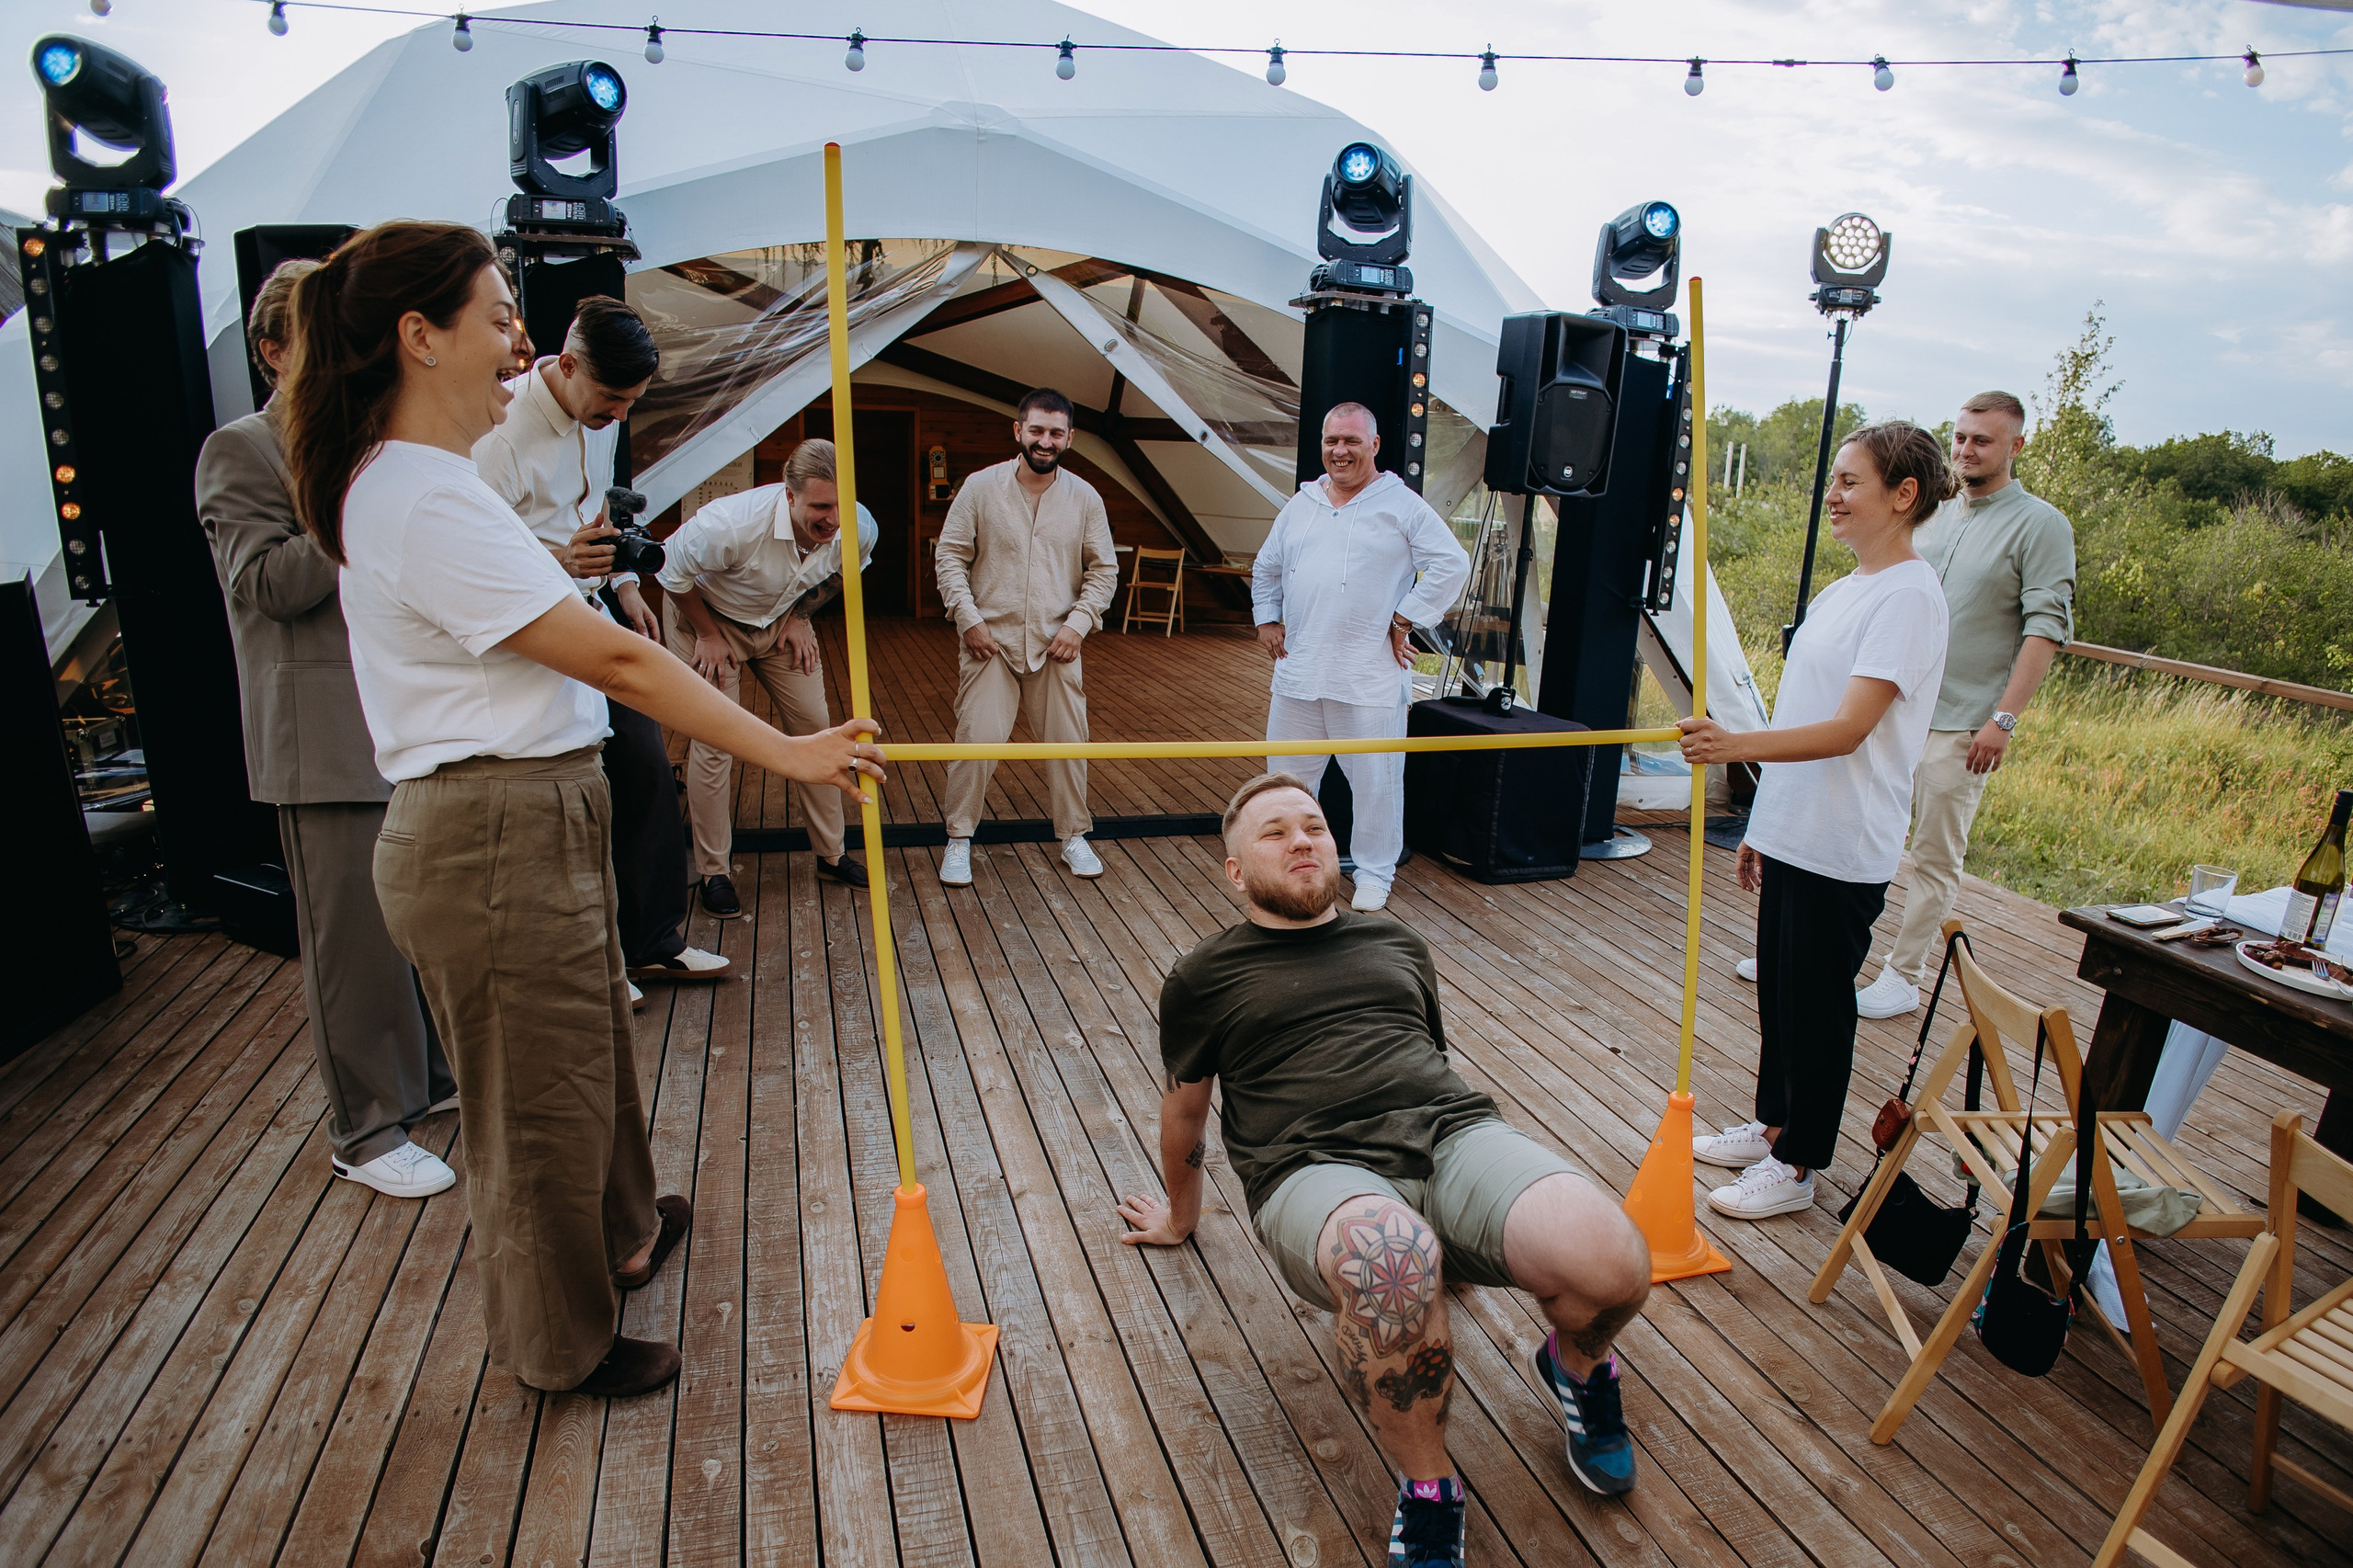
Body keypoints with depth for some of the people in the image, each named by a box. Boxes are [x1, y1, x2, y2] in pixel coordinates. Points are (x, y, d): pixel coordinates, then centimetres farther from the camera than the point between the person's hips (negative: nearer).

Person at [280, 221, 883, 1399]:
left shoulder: (407, 479, 10)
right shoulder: (431, 504, -23)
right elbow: (615, 660, -26)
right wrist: (783, 751, -23)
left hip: (529, 824, 11)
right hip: (496, 844, -11)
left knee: (586, 1047, 27)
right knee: (539, 1095, 8)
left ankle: (618, 1236, 51)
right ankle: (564, 1344, 31)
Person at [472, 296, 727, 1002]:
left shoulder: (600, 415, 4)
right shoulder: (501, 428, -22)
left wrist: (624, 582, 12)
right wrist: (561, 561, -37)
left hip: (595, 614, 8)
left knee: (645, 765, 9)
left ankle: (652, 942, 23)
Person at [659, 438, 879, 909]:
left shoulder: (860, 530, -23)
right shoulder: (732, 525, -39)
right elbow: (671, 570, -20)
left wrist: (802, 617, -3)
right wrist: (707, 636, -14)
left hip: (782, 621, 5)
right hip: (710, 617, -4)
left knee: (815, 729, 1)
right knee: (714, 742, -9)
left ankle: (831, 853, 15)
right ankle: (712, 871, 6)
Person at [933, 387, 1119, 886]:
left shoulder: (1085, 498, 2)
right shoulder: (980, 488, -2)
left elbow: (1103, 570, 6)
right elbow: (951, 557, 1)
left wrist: (1078, 622, -6)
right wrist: (968, 619, -9)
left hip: (1056, 646, 2)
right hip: (990, 643, -2)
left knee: (1068, 741, 7)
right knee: (976, 741, -4)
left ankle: (1074, 837, 25)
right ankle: (958, 840, 14)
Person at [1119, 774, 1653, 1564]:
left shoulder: (1397, 942, 26)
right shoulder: (1205, 978, 16)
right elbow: (1185, 1110, 28)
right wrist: (1179, 1215, 37)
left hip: (1455, 1135, 4)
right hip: (1321, 1171, -3)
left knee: (1612, 1266, -28)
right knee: (1394, 1266, -41)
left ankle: (1577, 1367, 11)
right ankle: (1428, 1490, -12)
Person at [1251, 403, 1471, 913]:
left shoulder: (1402, 505, -2)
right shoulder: (1300, 505, 14)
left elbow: (1452, 565, -7)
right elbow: (1266, 569, 26)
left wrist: (1405, 620, -8)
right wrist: (1266, 618, 14)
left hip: (1370, 679, -4)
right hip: (1298, 672, 5)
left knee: (1376, 781, 4)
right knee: (1287, 774, 13)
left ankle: (1374, 873, 20)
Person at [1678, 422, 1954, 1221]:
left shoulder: (1909, 597, -16)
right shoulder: (1841, 591, 13)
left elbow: (1847, 729, -25)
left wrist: (1735, 746, -38)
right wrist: (1761, 824, 18)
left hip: (1843, 849, -9)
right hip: (1792, 833, 9)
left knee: (1817, 1005, 4)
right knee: (1778, 991, 19)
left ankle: (1796, 1165, 18)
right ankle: (1772, 1125, 35)